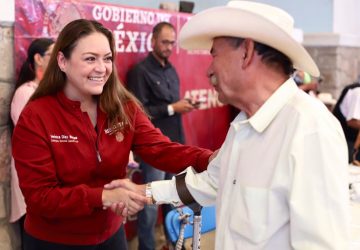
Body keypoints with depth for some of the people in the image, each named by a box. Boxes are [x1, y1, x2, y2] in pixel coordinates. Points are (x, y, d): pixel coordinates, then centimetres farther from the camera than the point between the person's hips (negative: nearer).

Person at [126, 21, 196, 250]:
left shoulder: (171, 70, 15)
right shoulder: (140, 71, -10)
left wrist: (184, 105, 6)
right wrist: (172, 109, -17)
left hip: (174, 143, 7)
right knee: (152, 200, -2)